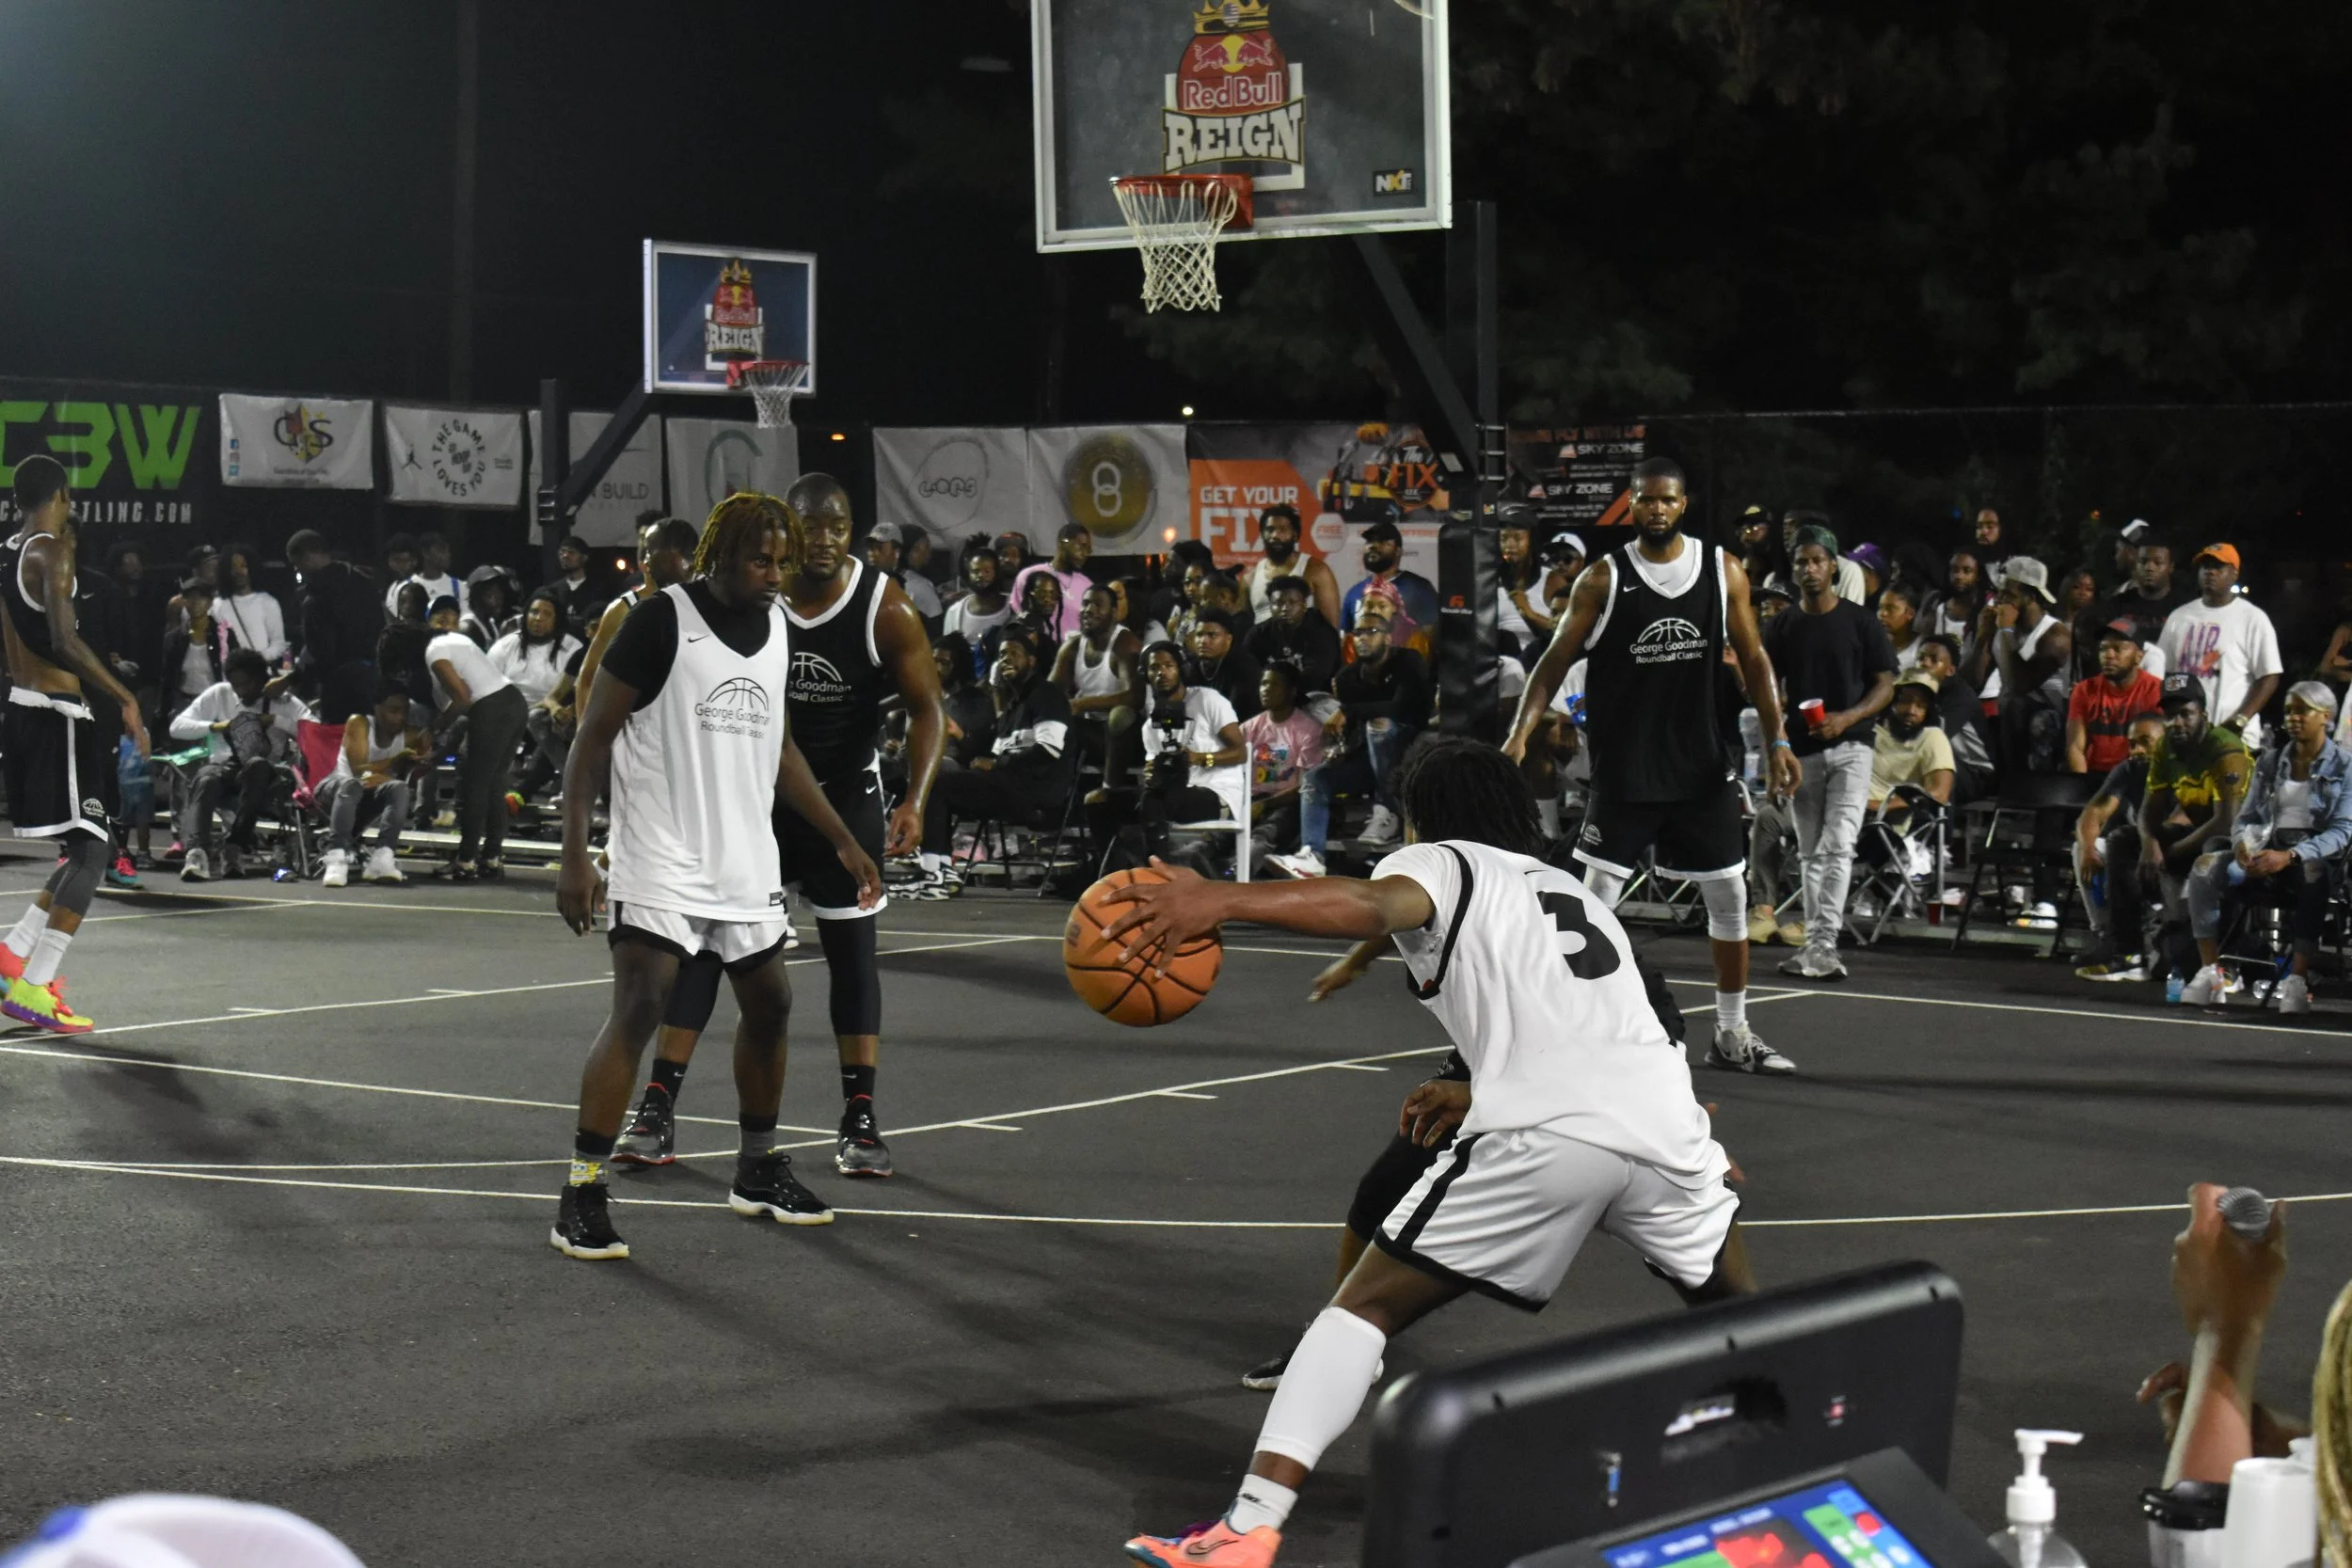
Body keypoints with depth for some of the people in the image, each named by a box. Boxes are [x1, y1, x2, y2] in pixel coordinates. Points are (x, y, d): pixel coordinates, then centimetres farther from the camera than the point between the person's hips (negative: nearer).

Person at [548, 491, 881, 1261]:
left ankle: (758, 1171, 30)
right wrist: (574, 855, -19)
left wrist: (844, 841, 17)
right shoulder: (662, 619, -13)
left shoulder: (776, 626, 8)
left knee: (769, 1003, 13)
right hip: (661, 859, -7)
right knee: (638, 1008, -15)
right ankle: (583, 1191, -10)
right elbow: (592, 737, -11)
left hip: (746, 860, 7)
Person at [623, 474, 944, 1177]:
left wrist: (914, 801, -26)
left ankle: (860, 1119, 10)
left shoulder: (885, 606, -15)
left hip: (844, 795, -1)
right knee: (703, 938, -3)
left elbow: (926, 709, -12)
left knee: (852, 949, 3)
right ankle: (657, 1109, 2)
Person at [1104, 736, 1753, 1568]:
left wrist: (1219, 900, -23)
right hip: (1661, 1121, 5)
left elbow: (1373, 905, -10)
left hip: (1544, 1137, -5)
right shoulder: (1574, 893, 35)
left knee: (1365, 1306, 4)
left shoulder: (1440, 863, 15)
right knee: (1738, 1315, 32)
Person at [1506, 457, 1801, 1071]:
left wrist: (1777, 740, -2)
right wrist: (1519, 734, -17)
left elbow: (1753, 658, 6)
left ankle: (1732, 1033, 19)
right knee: (1595, 898, -4)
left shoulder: (1723, 571, 1)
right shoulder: (1604, 578, -5)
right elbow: (1555, 661, -5)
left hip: (1703, 767, 3)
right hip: (1625, 771, -3)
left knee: (1729, 896, 7)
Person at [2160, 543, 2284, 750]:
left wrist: (2239, 721, -15)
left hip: (2232, 735, -5)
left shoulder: (2253, 619, -2)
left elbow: (2269, 677, -5)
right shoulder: (2180, 617, 14)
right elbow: (2164, 672, 16)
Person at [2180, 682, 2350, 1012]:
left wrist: (2290, 856, -24)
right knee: (2206, 866, -24)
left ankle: (2298, 979, -42)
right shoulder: (2270, 762, 16)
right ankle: (2209, 972, -28)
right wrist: (2242, 844, -11)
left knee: (2314, 873, -41)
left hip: (2315, 857, -4)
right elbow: (2247, 817, 15)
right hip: (2265, 852, 4)